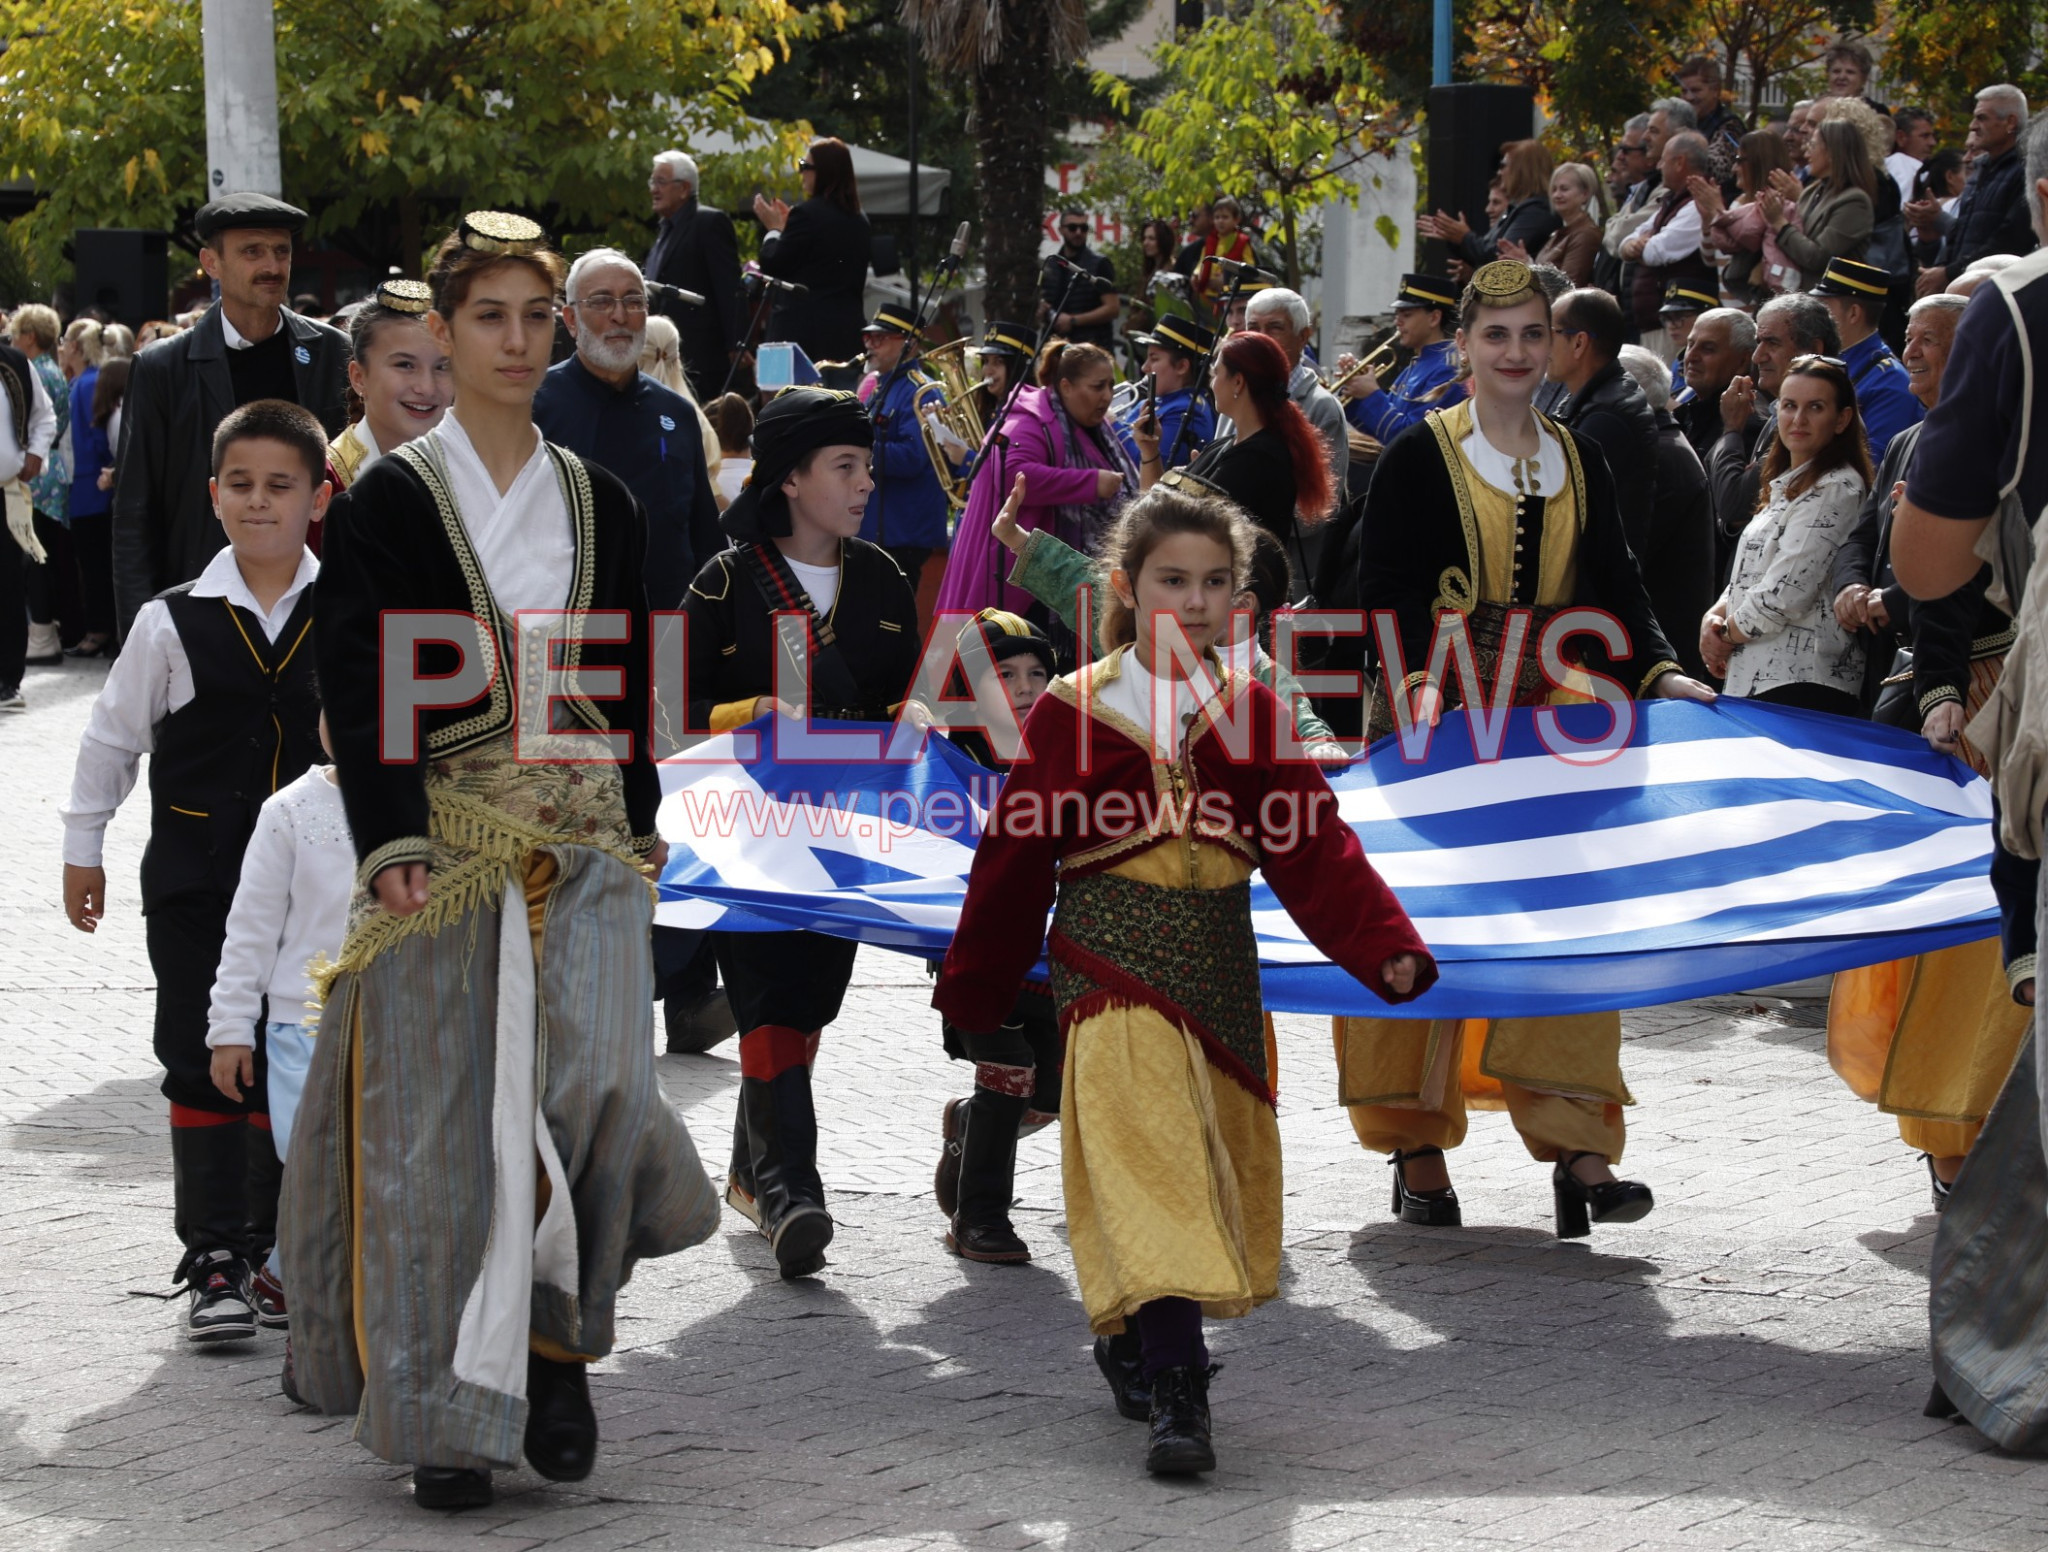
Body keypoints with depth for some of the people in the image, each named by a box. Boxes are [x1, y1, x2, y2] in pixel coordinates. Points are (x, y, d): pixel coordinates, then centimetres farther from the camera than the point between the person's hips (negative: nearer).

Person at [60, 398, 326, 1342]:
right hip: (195, 881, -1)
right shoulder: (174, 623, -4)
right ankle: (214, 1261, 5)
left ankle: (278, 1245, 19)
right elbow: (113, 737, 5)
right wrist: (82, 849, 8)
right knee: (202, 1065, 0)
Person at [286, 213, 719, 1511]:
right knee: (440, 1117, -3)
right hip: (449, 845, -3)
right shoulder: (391, 501, -1)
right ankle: (445, 1409, 5)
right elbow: (360, 694, -7)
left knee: (589, 1092, -8)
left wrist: (641, 829, 13)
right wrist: (396, 845, -17)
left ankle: (555, 1351, 11)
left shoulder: (600, 503, 12)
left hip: (587, 848, 3)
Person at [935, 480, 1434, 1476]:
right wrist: (972, 986, 10)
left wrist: (1384, 945, -11)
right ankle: (1176, 1399, -23)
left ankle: (1131, 1337, 35)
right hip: (1112, 956, -4)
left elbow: (1316, 845, 2)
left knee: (1212, 1159, 11)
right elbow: (1016, 855, 5)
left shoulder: (1252, 713, 7)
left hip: (1217, 961, 4)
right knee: (1147, 1152, -16)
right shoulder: (1071, 713, -1)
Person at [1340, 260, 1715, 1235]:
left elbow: (1614, 588, 10)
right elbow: (1385, 588, -9)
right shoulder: (1421, 457, -1)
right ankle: (1418, 1151, 5)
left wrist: (1656, 673, -7)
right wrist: (1418, 679, -25)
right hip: (1440, 716, -3)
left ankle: (1576, 1148, -8)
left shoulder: (1577, 461, 13)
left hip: (1549, 714, 4)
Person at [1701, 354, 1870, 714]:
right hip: (1754, 678, 9)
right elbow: (1746, 576, 22)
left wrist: (1726, 635, -2)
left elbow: (1786, 593, -16)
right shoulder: (1785, 485, 19)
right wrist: (1713, 619, 2)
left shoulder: (1837, 489, -11)